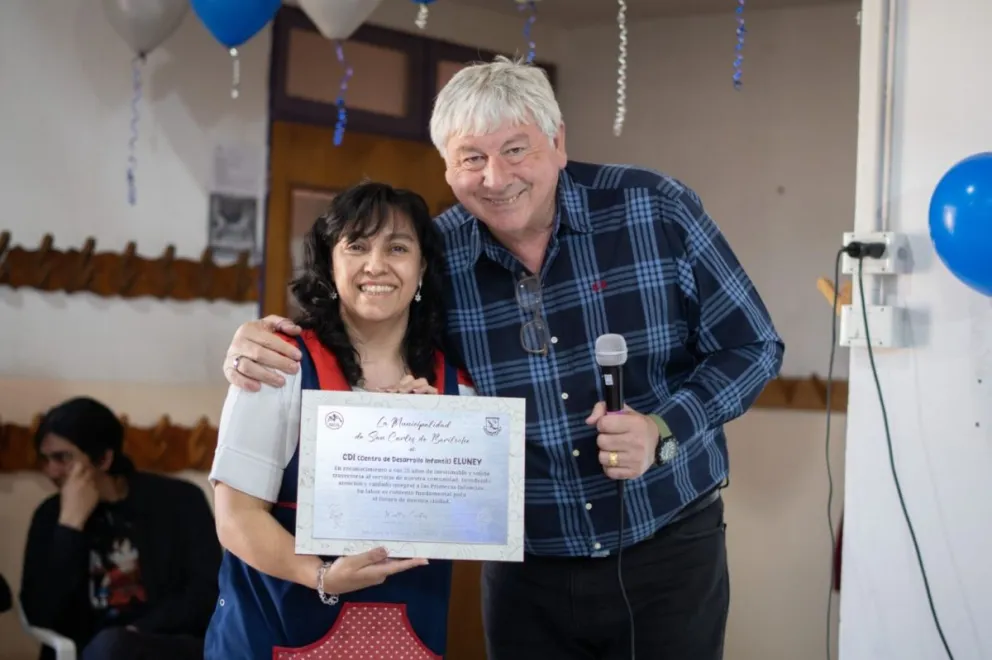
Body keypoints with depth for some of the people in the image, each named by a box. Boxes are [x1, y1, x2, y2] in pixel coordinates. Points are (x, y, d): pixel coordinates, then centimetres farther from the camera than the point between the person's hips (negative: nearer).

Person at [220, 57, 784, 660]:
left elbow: (751, 348, -3)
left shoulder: (655, 209, -10)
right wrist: (257, 348, -15)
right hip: (526, 571, 2)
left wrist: (663, 431, -18)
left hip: (670, 550, -1)